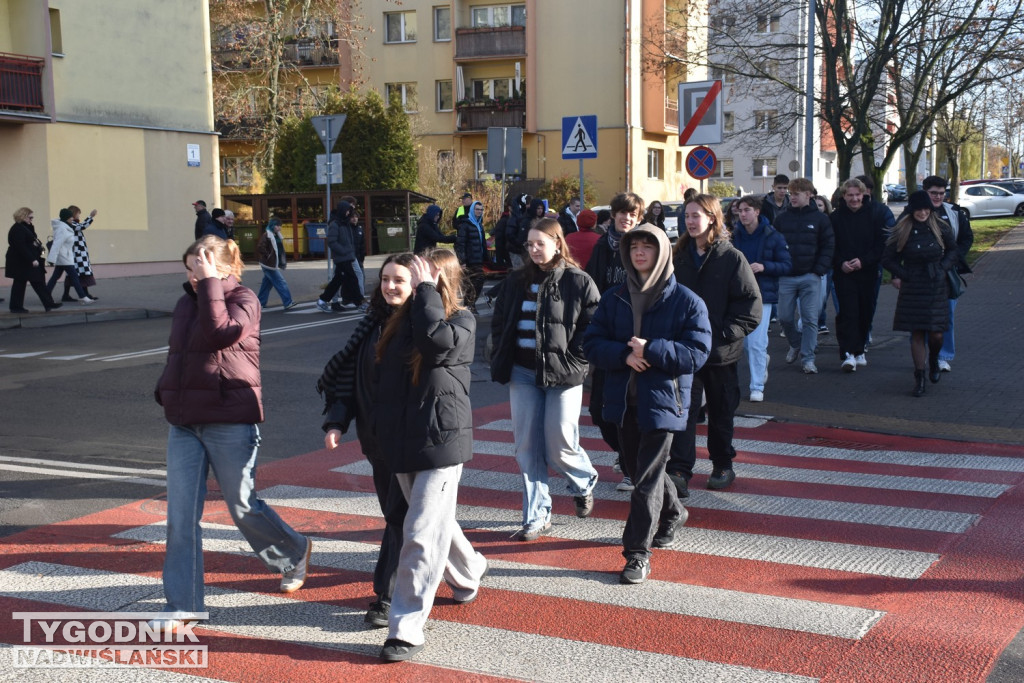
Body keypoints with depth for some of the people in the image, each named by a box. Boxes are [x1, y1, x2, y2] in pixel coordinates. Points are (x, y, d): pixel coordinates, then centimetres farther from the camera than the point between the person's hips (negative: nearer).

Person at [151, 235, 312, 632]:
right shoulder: (186, 302, 14)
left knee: (242, 506, 5)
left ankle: (294, 552, 33)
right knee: (181, 515, 1)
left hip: (229, 423, -6)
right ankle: (182, 604, 8)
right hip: (184, 422, 6)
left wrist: (210, 283, -20)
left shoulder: (244, 300, -7)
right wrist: (166, 391, 9)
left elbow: (221, 332, -26)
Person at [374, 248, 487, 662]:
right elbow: (383, 374, 16)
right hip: (403, 441, 6)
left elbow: (435, 340, -30)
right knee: (435, 521, 21)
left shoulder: (462, 321, -7)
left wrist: (426, 291, -18)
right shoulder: (401, 319, 7)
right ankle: (467, 575, 47)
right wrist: (381, 428, 14)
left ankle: (407, 629, -5)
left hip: (441, 441, -6)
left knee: (422, 534, -9)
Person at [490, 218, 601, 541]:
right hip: (523, 374, 4)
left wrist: (575, 363, -13)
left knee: (560, 448, -2)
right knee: (527, 448, 3)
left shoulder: (579, 282, -4)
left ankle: (584, 484, 32)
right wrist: (502, 361, 6)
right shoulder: (517, 281, 9)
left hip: (562, 375, -4)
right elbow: (498, 321, 17)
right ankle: (536, 517, 14)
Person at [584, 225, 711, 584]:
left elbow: (697, 352, -12)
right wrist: (623, 355, -16)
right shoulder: (613, 298, 7)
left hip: (662, 399, -5)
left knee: (647, 477, -5)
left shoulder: (686, 301, -6)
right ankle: (672, 513, 47)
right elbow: (592, 342, 3)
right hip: (623, 397, 5)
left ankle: (637, 552, 4)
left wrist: (651, 350, -22)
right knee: (636, 468, 20)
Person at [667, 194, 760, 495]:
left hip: (721, 350, -2)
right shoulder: (680, 257, 7)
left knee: (721, 410, 12)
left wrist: (726, 332, -15)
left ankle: (723, 465, 29)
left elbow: (751, 303, -9)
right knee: (684, 408, -6)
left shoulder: (731, 258, -6)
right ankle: (679, 471, -9)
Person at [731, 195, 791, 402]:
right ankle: (763, 361, 44)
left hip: (762, 294, -3)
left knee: (756, 342, -9)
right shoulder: (735, 236, 2)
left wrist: (764, 266, -20)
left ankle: (757, 387, 2)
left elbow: (787, 265, -5)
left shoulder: (773, 237, -5)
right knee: (745, 342, 12)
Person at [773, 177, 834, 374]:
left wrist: (819, 270, -8)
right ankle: (796, 344, 32)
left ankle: (808, 358, 4)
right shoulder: (781, 219, 7)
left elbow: (828, 246, 1)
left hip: (810, 277, -2)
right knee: (785, 317, 5)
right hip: (786, 277, 2)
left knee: (810, 319, -3)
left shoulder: (820, 219, 2)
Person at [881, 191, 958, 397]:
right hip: (912, 290, -1)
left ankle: (934, 361, 33)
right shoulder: (902, 231, -3)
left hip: (937, 288, 1)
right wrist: (904, 275, -5)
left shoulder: (940, 228, 1)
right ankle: (919, 378, 5)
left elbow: (954, 252, 15)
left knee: (935, 334, 0)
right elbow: (887, 259, 3)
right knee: (917, 334, -1)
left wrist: (942, 267, -1)